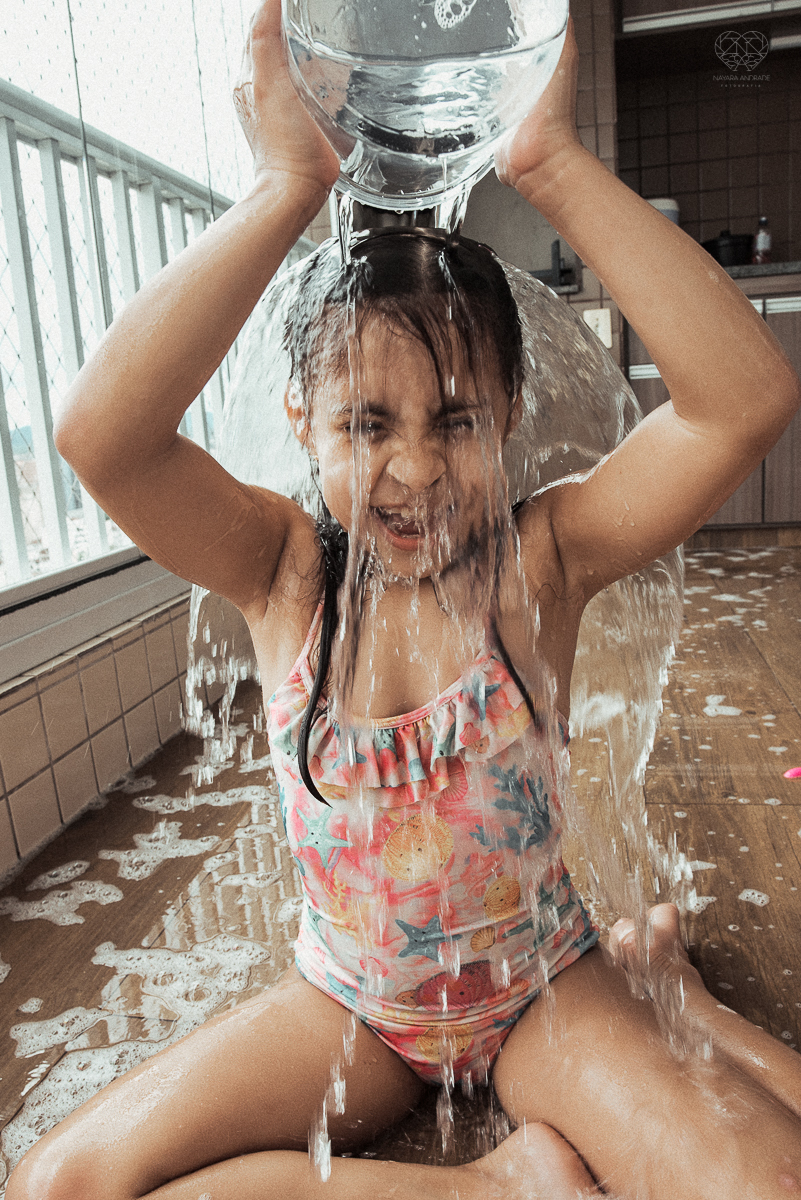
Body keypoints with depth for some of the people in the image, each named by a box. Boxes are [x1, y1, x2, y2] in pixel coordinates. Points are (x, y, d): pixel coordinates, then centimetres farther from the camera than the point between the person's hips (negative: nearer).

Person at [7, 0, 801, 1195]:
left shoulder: (540, 555, -15)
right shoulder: (284, 571, -14)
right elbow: (100, 434, -31)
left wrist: (557, 165, -31)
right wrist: (290, 188, -34)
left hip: (543, 989, -1)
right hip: (345, 1003, 2)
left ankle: (650, 973, 11)